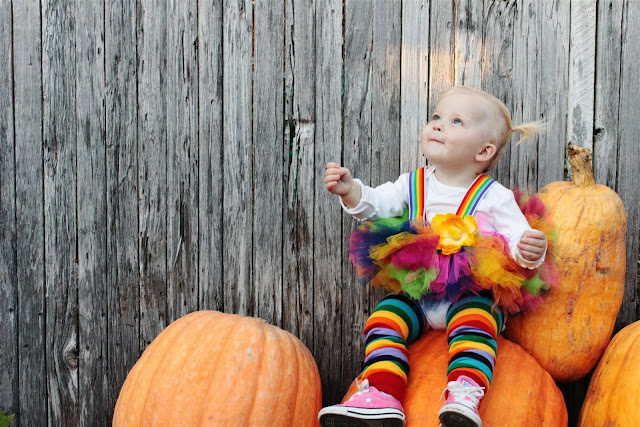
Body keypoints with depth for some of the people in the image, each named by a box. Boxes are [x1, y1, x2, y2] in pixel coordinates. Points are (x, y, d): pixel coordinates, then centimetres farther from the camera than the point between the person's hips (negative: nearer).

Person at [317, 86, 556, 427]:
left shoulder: (494, 197, -6)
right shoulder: (413, 184, 8)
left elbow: (519, 238, -12)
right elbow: (377, 204, 6)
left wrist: (530, 250, -37)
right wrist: (351, 191, -15)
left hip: (473, 295, -4)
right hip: (415, 295, 4)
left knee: (473, 320, -32)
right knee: (384, 317, -16)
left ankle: (464, 397, -42)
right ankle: (380, 395, -21)